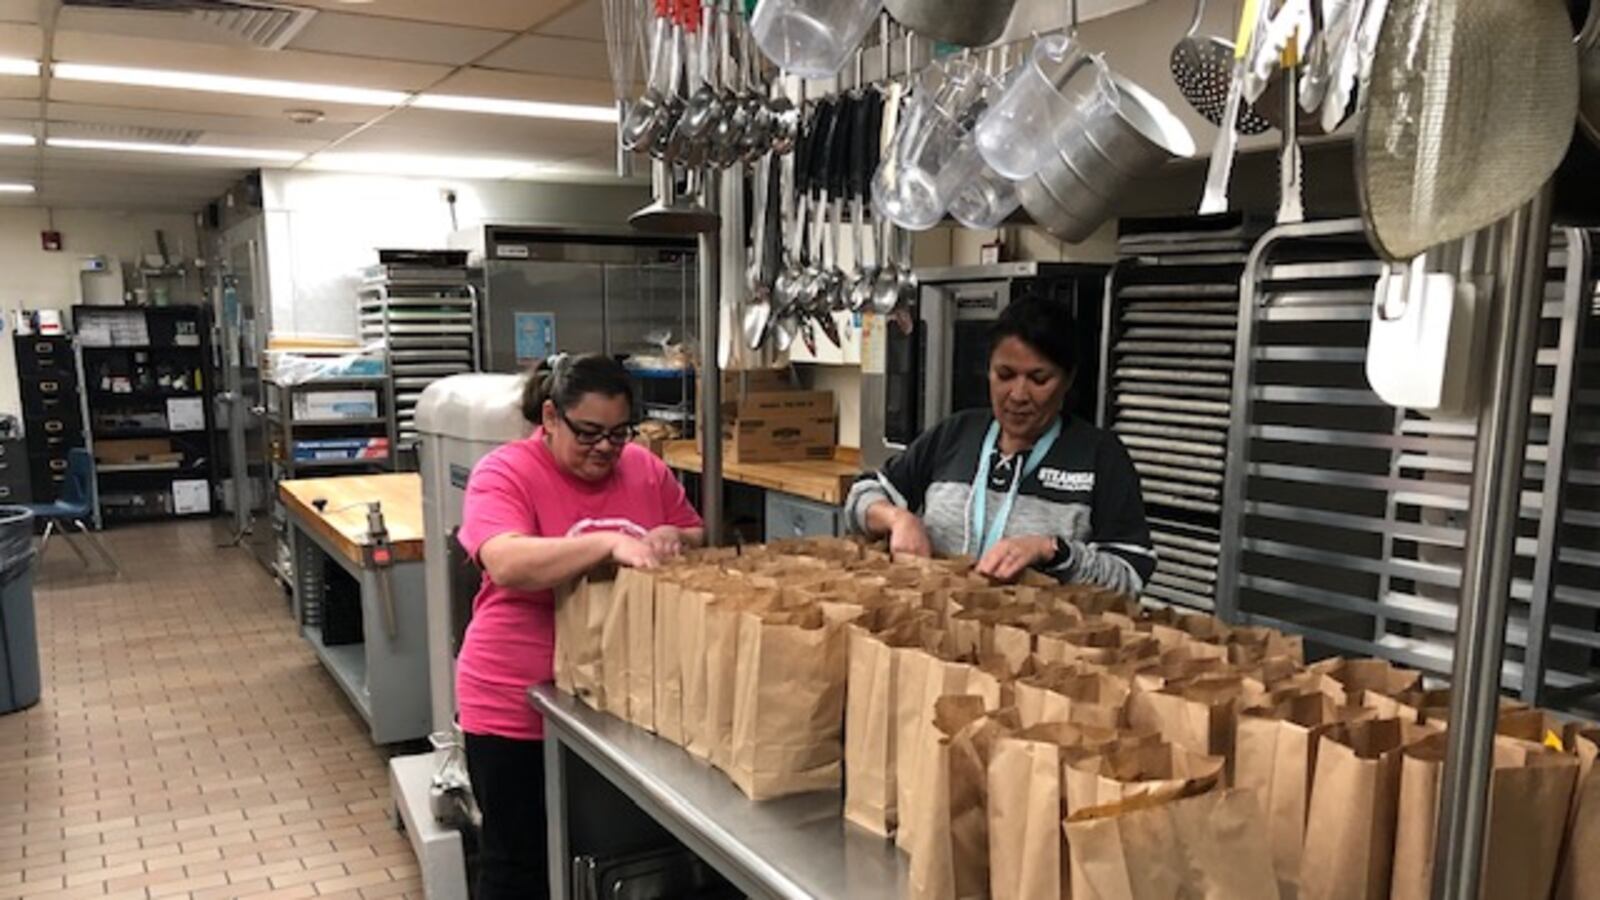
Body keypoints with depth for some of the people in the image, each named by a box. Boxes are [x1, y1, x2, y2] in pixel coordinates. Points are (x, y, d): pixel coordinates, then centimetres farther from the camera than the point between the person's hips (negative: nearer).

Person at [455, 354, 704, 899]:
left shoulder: (647, 470, 2)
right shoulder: (503, 474, -12)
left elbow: (703, 542, 10)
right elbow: (508, 564, -28)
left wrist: (675, 539, -12)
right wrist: (610, 543, -37)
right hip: (519, 709, -4)